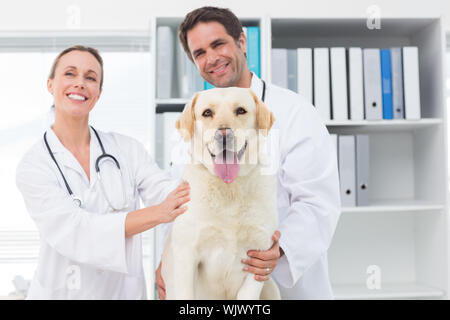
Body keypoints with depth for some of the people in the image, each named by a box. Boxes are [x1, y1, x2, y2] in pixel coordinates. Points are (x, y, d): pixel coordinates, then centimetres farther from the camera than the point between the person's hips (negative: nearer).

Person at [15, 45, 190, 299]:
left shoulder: (128, 149, -4)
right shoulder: (33, 166, -12)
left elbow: (166, 192, -17)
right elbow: (72, 231, -24)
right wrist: (156, 214, -37)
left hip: (127, 289, 3)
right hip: (63, 291, -2)